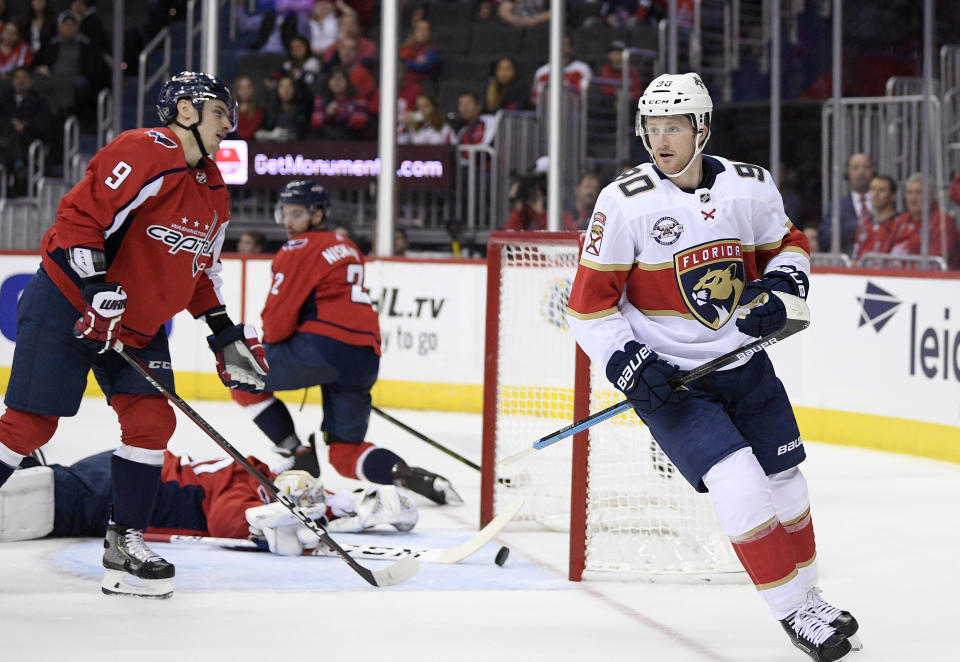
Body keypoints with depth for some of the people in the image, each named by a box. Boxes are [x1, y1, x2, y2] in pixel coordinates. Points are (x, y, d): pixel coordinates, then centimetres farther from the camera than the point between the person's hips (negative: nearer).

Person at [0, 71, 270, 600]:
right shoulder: (144, 152, -18)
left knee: (151, 421, -5)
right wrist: (97, 288, -28)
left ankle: (125, 544, 3)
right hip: (67, 306, -8)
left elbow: (200, 272, 21)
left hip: (141, 323, 8)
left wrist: (226, 335, 13)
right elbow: (79, 215, -22)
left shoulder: (213, 191, 12)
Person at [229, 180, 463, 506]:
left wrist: (269, 343, 16)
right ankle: (409, 475, -13)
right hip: (366, 358, 8)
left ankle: (297, 455, 5)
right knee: (345, 452, 14)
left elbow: (279, 319, -5)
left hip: (324, 345, -8)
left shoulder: (299, 250, -1)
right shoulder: (347, 248, 26)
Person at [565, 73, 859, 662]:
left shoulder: (751, 187, -5)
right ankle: (795, 611, -3)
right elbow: (589, 304, -10)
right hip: (666, 373, -4)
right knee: (740, 488, -18)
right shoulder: (625, 204, -15)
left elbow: (788, 243, 14)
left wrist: (781, 288, -7)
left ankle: (806, 589, 37)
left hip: (742, 360, 4)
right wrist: (627, 363, -20)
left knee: (786, 482, 13)